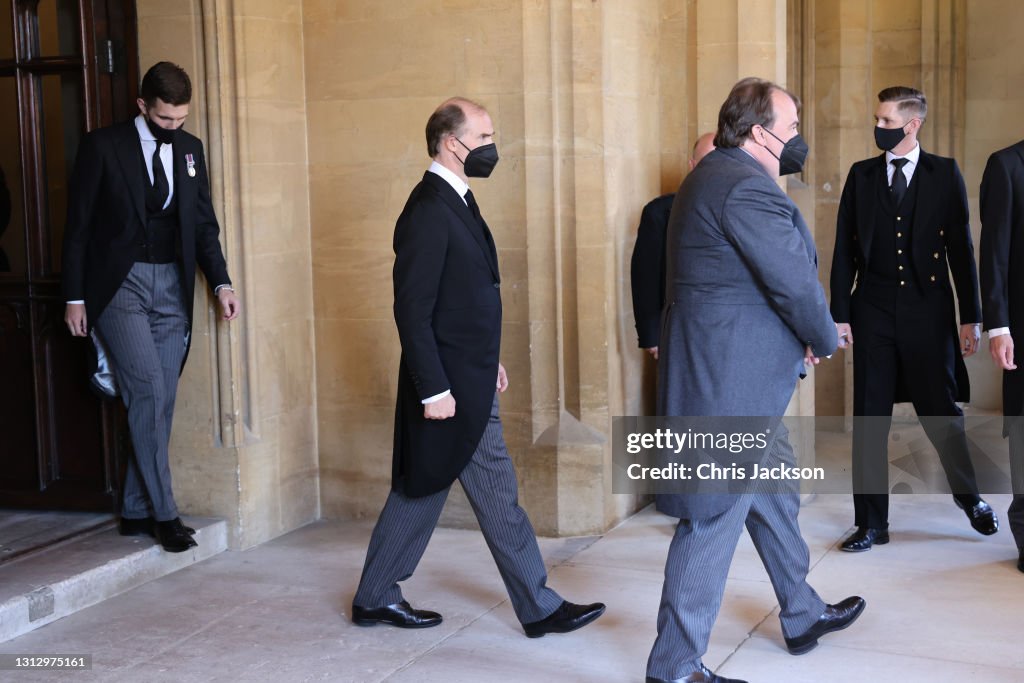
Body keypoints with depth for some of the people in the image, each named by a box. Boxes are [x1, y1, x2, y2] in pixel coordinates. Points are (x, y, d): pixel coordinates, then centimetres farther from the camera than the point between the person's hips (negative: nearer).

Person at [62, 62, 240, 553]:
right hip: (120, 285, -4)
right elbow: (78, 226, -2)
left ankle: (136, 512, 14)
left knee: (159, 403, 4)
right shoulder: (103, 146, -3)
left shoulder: (189, 149, 11)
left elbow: (204, 223, 14)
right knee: (149, 391, -14)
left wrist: (220, 282, 2)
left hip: (172, 287, 5)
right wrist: (75, 297, -4)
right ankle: (163, 512, -5)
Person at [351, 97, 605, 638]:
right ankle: (539, 608, 13)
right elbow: (412, 309, -21)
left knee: (420, 489, 16)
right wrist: (434, 389, -22)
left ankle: (374, 598, 26)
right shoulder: (428, 211, -18)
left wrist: (487, 361, 20)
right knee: (497, 495, 1)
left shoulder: (455, 202, 13)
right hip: (450, 385, -10)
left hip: (466, 377, 10)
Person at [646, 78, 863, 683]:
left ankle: (803, 616, 41)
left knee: (774, 495, 23)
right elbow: (795, 283, -18)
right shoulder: (746, 187, -20)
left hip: (740, 375, 11)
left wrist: (806, 335, 4)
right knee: (715, 518, -4)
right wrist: (824, 340, 0)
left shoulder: (717, 174, 15)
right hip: (729, 377, -11)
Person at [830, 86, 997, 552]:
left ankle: (970, 498, 31)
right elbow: (844, 250, 6)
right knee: (869, 421, 3)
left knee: (942, 413, 4)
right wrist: (840, 314, 0)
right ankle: (871, 524, 14)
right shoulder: (861, 176, 7)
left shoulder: (945, 174, 2)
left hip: (928, 310, -2)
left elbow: (960, 247, 1)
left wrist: (971, 317, -2)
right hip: (873, 312, 2)